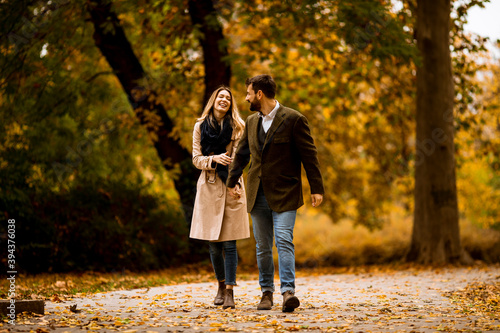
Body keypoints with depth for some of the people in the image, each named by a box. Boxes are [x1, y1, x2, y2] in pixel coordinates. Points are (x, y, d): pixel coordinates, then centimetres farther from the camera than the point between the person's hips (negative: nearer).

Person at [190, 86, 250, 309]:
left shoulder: (237, 127, 2)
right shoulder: (200, 127, 7)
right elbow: (196, 159, 4)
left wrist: (234, 184, -19)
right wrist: (214, 158, -16)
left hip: (230, 188, -2)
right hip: (209, 188, 2)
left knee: (229, 243, -7)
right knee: (213, 243, 7)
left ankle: (229, 291, -4)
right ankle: (221, 285, 25)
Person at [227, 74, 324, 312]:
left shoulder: (293, 119, -8)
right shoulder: (251, 122, 12)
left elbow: (309, 155, -7)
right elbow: (241, 154, 24)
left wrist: (317, 189, -9)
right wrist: (232, 181, 28)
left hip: (284, 194, -6)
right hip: (258, 194, 6)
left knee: (284, 241, -16)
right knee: (262, 246, 8)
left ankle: (288, 291, -20)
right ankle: (266, 292, 17)